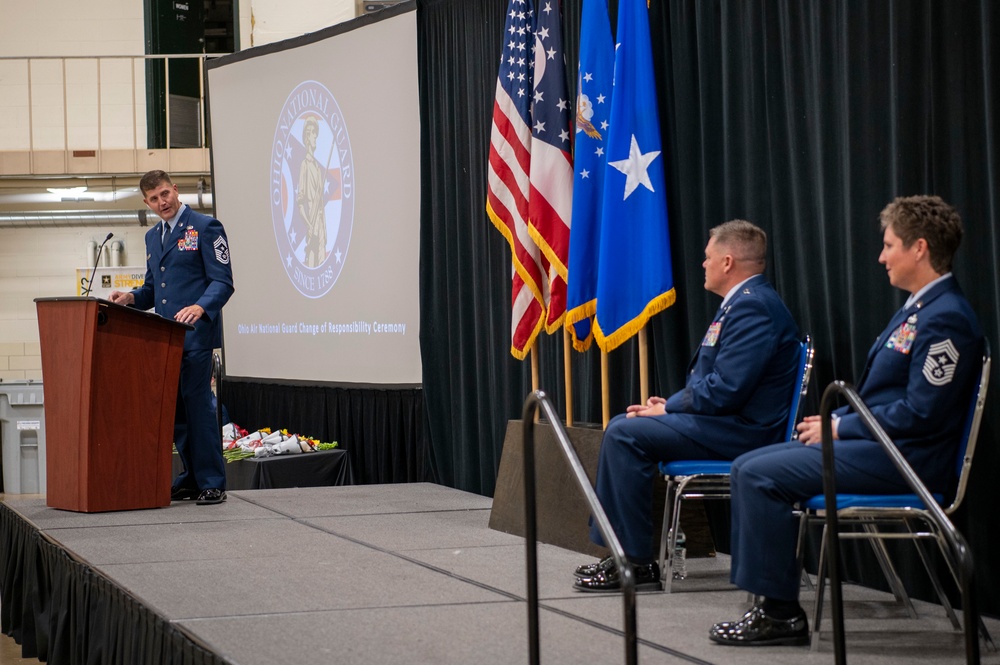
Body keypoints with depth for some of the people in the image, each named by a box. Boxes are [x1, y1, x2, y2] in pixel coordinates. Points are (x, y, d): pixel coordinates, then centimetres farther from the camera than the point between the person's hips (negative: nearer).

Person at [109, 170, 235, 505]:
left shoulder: (205, 227, -4)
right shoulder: (153, 236, 19)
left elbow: (223, 282, -9)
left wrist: (200, 307, -27)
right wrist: (131, 297, 4)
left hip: (195, 335, -8)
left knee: (197, 403, -9)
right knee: (174, 408, 9)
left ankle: (212, 483, -5)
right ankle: (191, 478, 17)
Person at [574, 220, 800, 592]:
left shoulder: (753, 307, -17)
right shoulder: (743, 302, 18)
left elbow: (726, 390, -24)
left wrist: (668, 408, -12)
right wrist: (671, 404, 7)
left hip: (742, 430, -11)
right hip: (729, 422, 11)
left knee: (626, 434, -18)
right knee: (621, 427, 12)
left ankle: (638, 562, -14)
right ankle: (622, 549, 9)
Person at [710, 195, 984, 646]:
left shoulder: (946, 318, -16)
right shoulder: (917, 308, 18)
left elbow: (920, 414, -21)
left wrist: (840, 427, -13)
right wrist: (837, 419, 6)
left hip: (902, 457, -11)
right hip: (876, 442, 11)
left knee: (761, 475, -19)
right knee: (747, 466, 4)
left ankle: (781, 612, -13)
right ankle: (772, 607, 0)